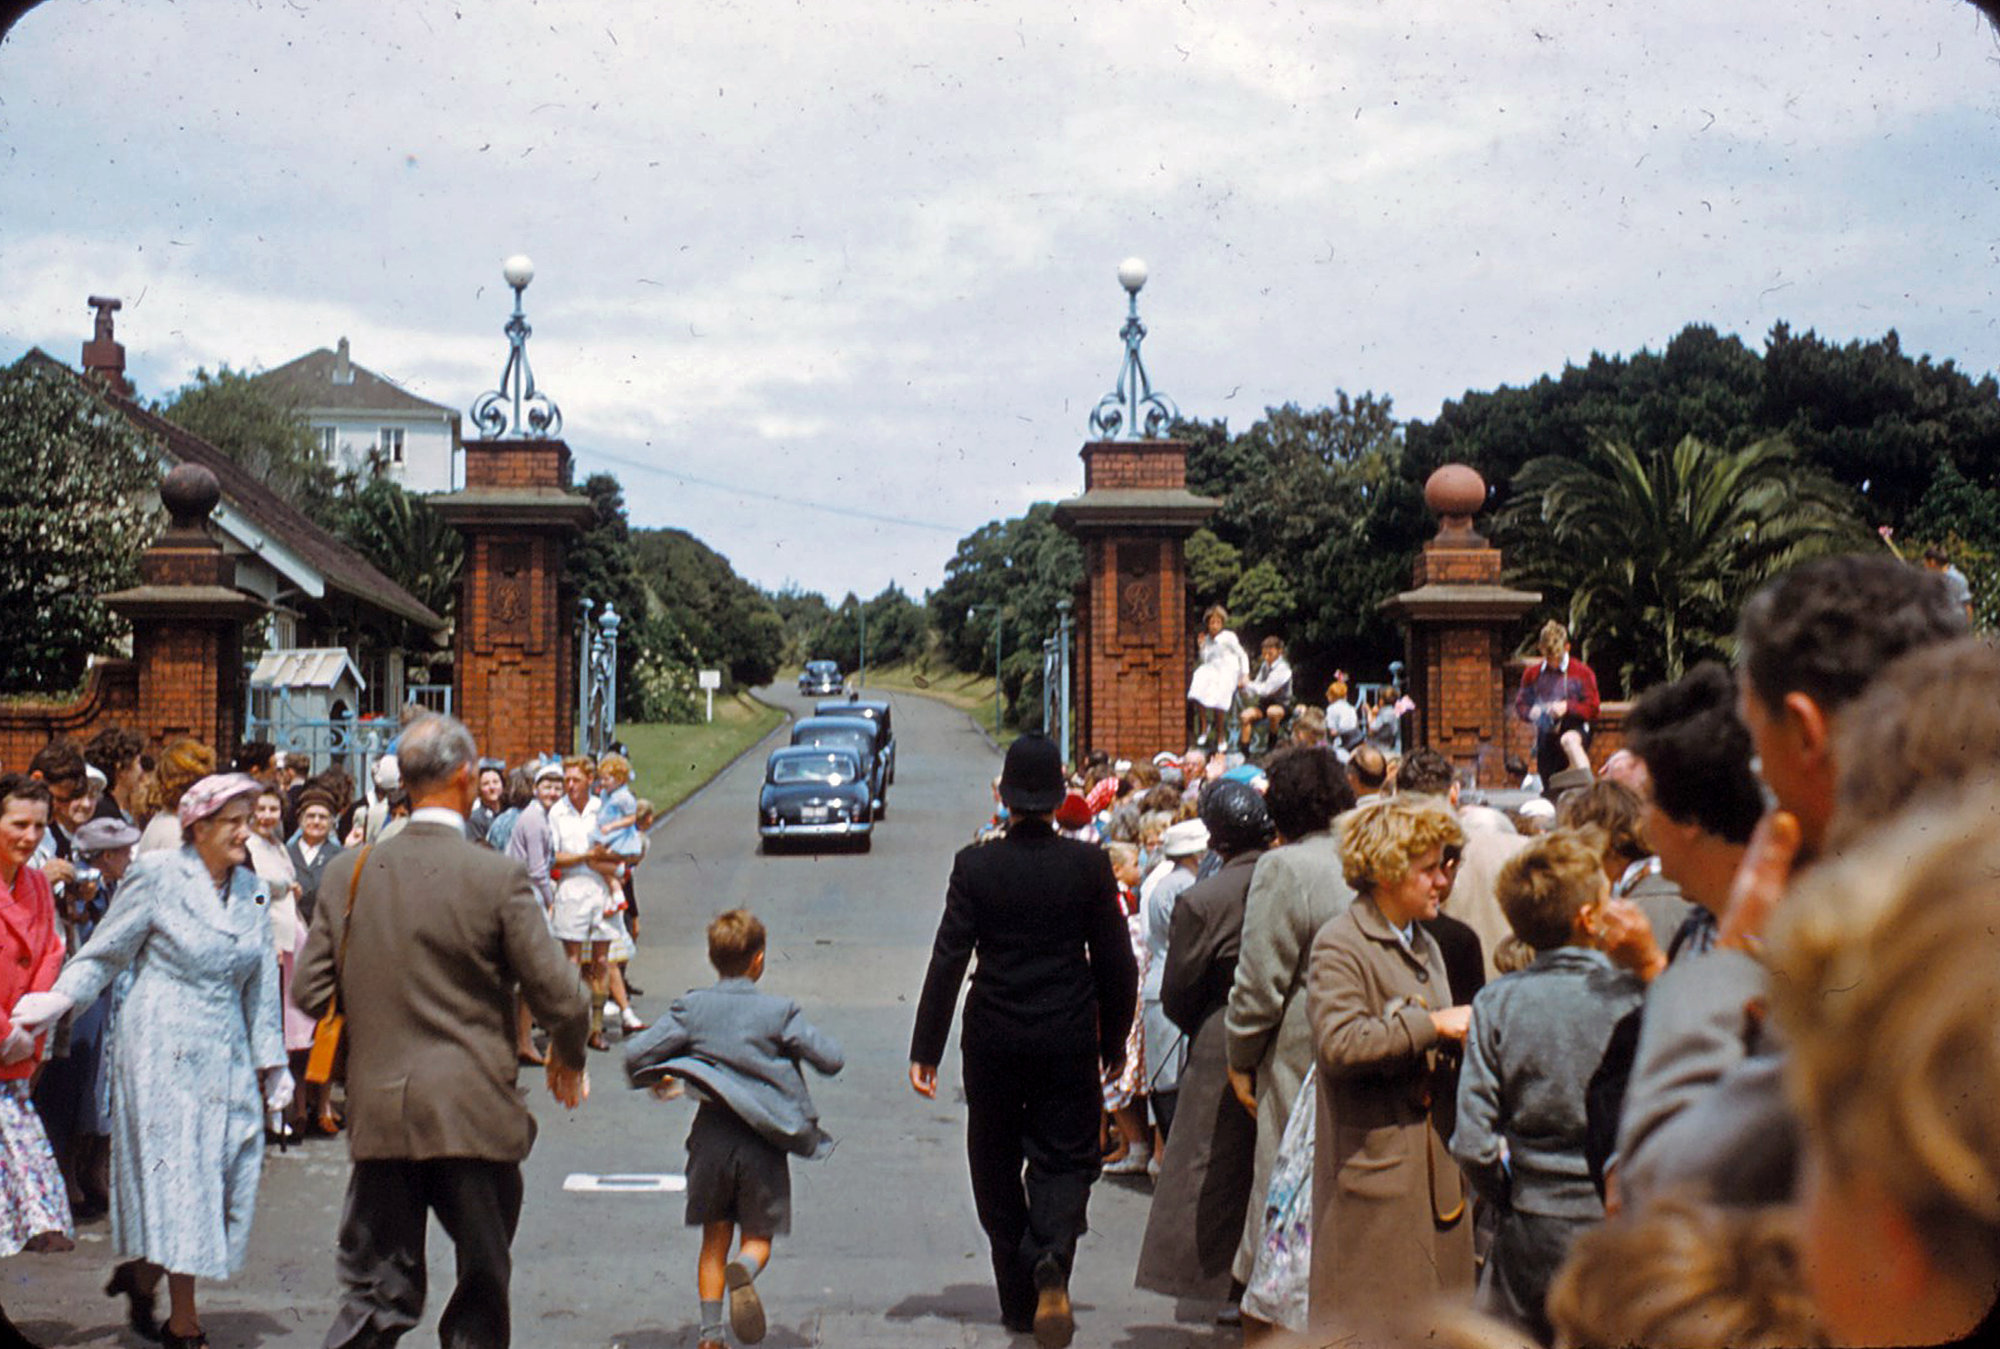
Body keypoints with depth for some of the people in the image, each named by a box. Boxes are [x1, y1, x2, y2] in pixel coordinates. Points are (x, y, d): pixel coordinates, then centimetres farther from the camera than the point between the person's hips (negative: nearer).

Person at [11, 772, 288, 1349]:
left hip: (227, 1051, 5)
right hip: (164, 1046, -5)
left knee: (228, 1171, 3)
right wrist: (59, 998, -15)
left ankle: (142, 1275, 25)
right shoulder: (157, 876, -5)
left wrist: (271, 1062, 13)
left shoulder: (253, 891, 9)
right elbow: (105, 952, -1)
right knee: (176, 1173, -3)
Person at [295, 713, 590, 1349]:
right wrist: (568, 1057, 13)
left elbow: (308, 991, 5)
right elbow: (559, 997, -9)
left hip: (378, 1112, 4)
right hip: (474, 1116, -3)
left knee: (374, 1298, 11)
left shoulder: (348, 872, 0)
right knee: (482, 1295, 12)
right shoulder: (497, 877, -12)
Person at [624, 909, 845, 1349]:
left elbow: (636, 1056, -4)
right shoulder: (779, 1011, -6)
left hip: (712, 1137, 2)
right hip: (763, 1143, -2)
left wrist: (653, 1080, 17)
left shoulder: (691, 1008, -1)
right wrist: (794, 1046, 14)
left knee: (714, 1239, 14)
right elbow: (833, 1059, -5)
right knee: (758, 1238, 9)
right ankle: (743, 1272, -25)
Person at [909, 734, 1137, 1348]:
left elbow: (948, 960, -8)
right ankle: (1051, 1260, -21)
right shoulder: (1089, 864, -5)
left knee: (996, 1166, 14)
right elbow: (1116, 962, -1)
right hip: (1068, 1038, 0)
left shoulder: (975, 865, -7)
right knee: (1063, 1159, 8)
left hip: (992, 1040, 0)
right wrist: (1113, 1042, 12)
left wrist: (925, 1049, -4)